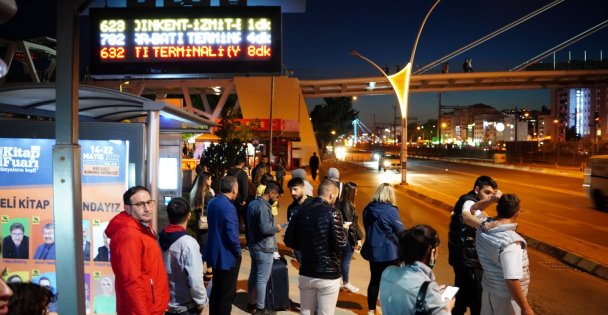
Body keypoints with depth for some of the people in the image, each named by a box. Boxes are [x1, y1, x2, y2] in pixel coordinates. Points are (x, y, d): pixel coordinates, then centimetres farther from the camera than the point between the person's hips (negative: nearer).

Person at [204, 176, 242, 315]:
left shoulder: (212, 202, 4)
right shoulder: (228, 207, -24)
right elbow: (232, 235, -26)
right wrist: (238, 252, -10)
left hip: (215, 252, 9)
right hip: (227, 256, -9)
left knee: (216, 290, 21)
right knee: (227, 293, 5)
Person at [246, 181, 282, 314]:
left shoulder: (253, 203, 9)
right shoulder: (263, 207, -22)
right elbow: (265, 229, -29)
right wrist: (276, 228, -12)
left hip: (254, 245, 10)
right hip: (264, 248, -10)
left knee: (254, 275, 18)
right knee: (262, 279, 0)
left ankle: (251, 303, 30)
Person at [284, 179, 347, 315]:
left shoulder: (301, 212, 2)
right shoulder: (332, 213, -14)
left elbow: (289, 241, 6)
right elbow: (340, 244, -19)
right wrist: (344, 231, 1)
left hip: (306, 273, 5)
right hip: (328, 274, -5)